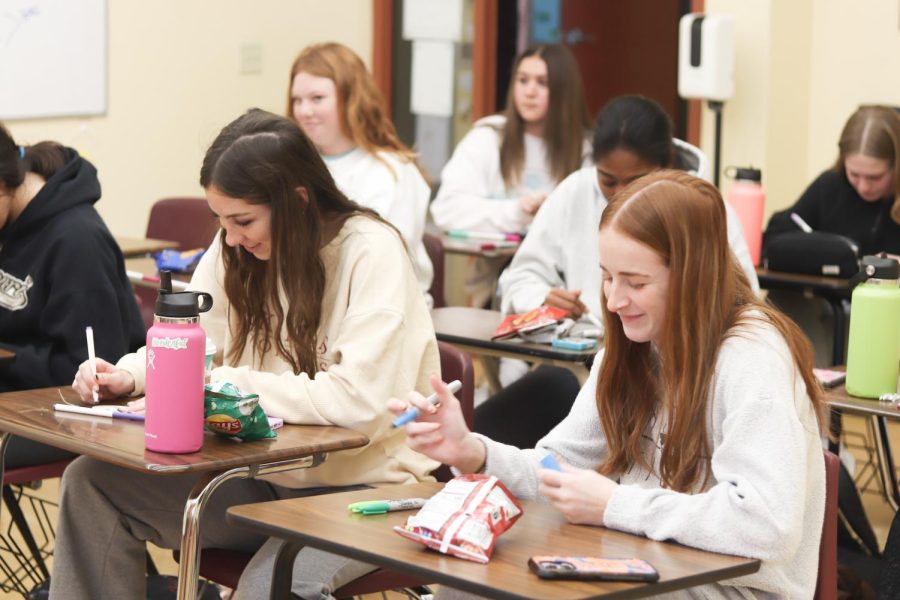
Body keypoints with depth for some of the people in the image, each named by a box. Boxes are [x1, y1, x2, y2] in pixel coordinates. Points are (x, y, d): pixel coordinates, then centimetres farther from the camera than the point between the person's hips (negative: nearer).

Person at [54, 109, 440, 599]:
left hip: (367, 485, -7)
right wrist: (129, 375, -10)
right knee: (90, 482, -6)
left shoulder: (371, 252, -19)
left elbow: (359, 402, -27)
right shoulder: (236, 248, 1)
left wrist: (226, 384, -22)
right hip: (269, 474, 7)